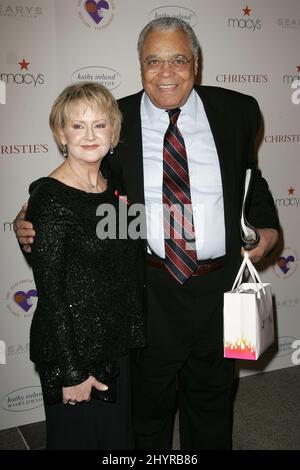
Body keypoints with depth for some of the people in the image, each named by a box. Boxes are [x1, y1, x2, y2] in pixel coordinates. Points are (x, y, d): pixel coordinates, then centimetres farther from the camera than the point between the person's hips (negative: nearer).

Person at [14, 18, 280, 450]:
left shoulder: (237, 111, 0)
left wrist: (267, 226, -1)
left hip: (218, 287, 2)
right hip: (148, 289, -1)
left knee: (212, 397, 23)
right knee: (148, 402, 19)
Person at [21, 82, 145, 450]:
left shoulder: (114, 189, 3)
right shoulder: (50, 198, -18)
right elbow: (49, 290, -18)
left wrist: (131, 338, 10)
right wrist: (71, 371, -17)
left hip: (116, 348, 7)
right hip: (71, 349, -6)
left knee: (119, 437, 22)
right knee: (77, 438, 14)